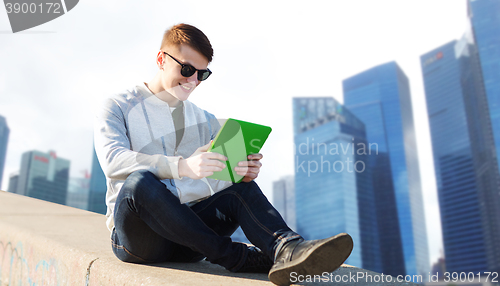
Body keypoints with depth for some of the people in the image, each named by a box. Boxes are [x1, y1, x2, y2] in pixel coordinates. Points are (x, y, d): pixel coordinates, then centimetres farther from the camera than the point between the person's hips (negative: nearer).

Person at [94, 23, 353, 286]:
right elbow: (112, 161, -18)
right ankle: (234, 257, -31)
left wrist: (245, 172, -21)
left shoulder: (206, 122, 18)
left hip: (185, 232, 4)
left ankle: (287, 249, -46)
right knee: (139, 181, -34)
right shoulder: (117, 108, 3)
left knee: (241, 188, -20)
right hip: (137, 234, -3)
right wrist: (183, 166, -34)